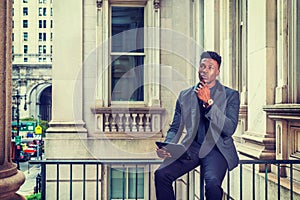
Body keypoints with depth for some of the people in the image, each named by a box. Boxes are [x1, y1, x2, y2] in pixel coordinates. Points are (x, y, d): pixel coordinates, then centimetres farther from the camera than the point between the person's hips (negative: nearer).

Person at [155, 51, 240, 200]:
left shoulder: (230, 95, 2)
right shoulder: (185, 96, 11)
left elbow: (230, 129, -11)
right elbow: (175, 128, 13)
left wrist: (209, 102, -17)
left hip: (217, 149, -3)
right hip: (191, 147, 3)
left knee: (212, 183, -31)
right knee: (161, 174, -21)